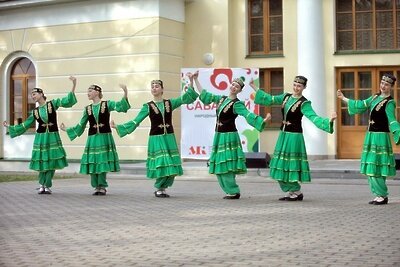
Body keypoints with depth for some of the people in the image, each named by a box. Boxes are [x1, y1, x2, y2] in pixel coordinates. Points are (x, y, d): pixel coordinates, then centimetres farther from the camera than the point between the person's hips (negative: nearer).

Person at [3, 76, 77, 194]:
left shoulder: (53, 103, 0)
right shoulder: (35, 112, 8)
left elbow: (66, 101, -12)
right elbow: (25, 125, 15)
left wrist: (73, 85, -23)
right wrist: (9, 126, 15)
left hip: (53, 137, -2)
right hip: (40, 137, 2)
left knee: (52, 162, -1)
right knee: (42, 162, 2)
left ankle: (47, 186, 11)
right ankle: (42, 185, 18)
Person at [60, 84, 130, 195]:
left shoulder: (107, 104, 0)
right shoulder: (87, 109, 10)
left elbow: (120, 106, -18)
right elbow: (81, 126, 17)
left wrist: (125, 94, -35)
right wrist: (66, 129, 18)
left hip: (104, 137, -3)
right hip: (92, 138, 4)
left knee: (103, 162, -4)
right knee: (92, 162, 0)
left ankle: (102, 186, 6)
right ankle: (97, 186, 11)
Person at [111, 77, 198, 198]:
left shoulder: (170, 103, 6)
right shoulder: (148, 106, 0)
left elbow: (186, 98, 0)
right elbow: (135, 121, -2)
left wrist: (191, 82, -11)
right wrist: (118, 126, -9)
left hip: (169, 138, 3)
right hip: (156, 139, -2)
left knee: (172, 166, -1)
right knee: (161, 165, -8)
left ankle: (162, 188, 19)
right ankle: (159, 189, 13)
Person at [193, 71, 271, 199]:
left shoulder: (237, 104, -9)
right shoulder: (221, 99, 11)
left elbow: (249, 116, -20)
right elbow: (204, 94, 18)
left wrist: (263, 120, -34)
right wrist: (196, 80, 19)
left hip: (229, 136, -7)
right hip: (219, 135, 8)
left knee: (226, 164, -9)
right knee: (219, 165, 9)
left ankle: (234, 192, 0)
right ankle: (231, 191, 17)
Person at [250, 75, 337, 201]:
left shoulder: (304, 103, -11)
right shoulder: (286, 97, 9)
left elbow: (314, 118, -19)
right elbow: (269, 99, 17)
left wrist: (328, 121, -36)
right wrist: (254, 87, 18)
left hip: (294, 136, -7)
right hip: (283, 134, 7)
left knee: (291, 165, -6)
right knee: (281, 165, 8)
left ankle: (297, 192, 8)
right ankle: (290, 191, 18)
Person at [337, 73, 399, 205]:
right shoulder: (375, 97, 12)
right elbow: (360, 105, 24)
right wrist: (343, 98, 30)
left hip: (380, 137, -8)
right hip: (370, 135, 8)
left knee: (377, 167, -8)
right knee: (370, 168, 10)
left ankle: (383, 196, 1)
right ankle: (379, 195, 17)